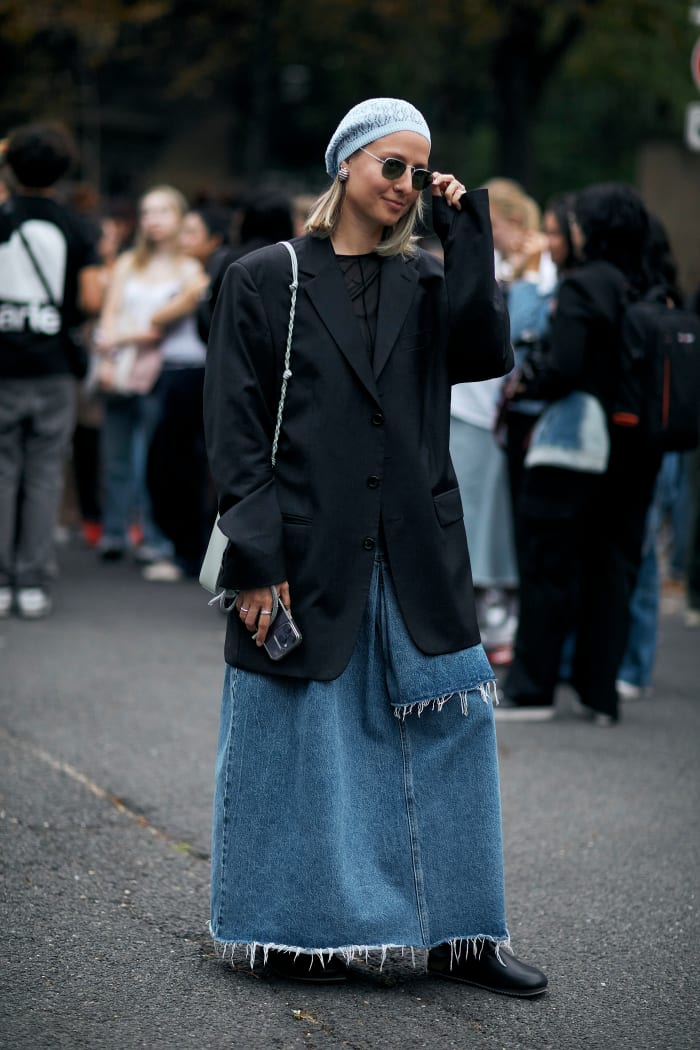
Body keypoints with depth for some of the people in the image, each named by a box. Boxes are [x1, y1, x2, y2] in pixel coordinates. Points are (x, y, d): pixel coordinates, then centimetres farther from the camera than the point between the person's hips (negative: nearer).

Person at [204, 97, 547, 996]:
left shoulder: (425, 283, 11)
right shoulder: (265, 280, -1)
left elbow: (487, 353, -8)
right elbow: (234, 428, -5)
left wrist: (466, 235, -6)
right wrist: (254, 558, -12)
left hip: (414, 558, 4)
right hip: (306, 556, -4)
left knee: (453, 729, 4)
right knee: (305, 741, 5)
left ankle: (458, 932, 14)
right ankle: (297, 931, 19)